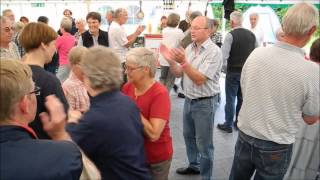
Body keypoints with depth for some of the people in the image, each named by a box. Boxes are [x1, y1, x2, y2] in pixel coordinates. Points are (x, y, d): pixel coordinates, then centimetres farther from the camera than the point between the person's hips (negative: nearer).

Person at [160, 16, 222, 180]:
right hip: (189, 100, 7)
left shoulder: (214, 52, -18)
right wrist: (170, 60, -12)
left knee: (203, 144, 5)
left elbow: (199, 79, -23)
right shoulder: (189, 48, 4)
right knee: (189, 136, 22)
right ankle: (194, 165, 43)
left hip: (204, 103, -7)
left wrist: (183, 61, -31)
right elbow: (179, 73, 6)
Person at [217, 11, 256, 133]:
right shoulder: (251, 35, 4)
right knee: (242, 98, 16)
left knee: (230, 99, 4)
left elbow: (223, 56, -21)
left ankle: (228, 125, 13)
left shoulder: (231, 35, -15)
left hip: (233, 72, -6)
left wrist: (224, 65, -3)